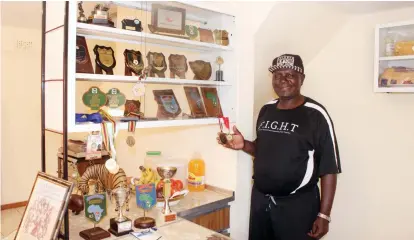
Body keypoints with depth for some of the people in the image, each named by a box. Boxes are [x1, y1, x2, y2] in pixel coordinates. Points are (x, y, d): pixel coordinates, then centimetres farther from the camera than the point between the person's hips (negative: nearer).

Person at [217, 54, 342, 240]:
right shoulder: (266, 110, 5)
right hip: (260, 199, 6)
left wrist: (324, 215, -14)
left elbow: (329, 169, -12)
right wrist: (244, 145, -2)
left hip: (297, 204, -5)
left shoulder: (316, 115, -13)